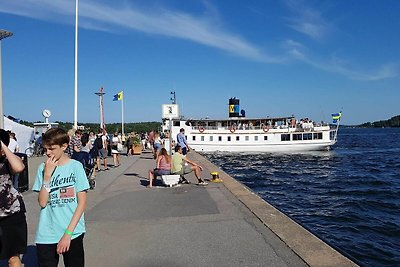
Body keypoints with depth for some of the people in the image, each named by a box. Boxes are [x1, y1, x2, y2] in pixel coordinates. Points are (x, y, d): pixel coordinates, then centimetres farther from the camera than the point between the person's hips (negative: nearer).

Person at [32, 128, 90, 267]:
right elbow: (42, 202, -6)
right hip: (46, 235, 2)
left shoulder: (75, 166, -6)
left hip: (72, 233, -1)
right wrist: (47, 174, -14)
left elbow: (82, 202, -6)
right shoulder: (43, 168, 1)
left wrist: (68, 233, -11)